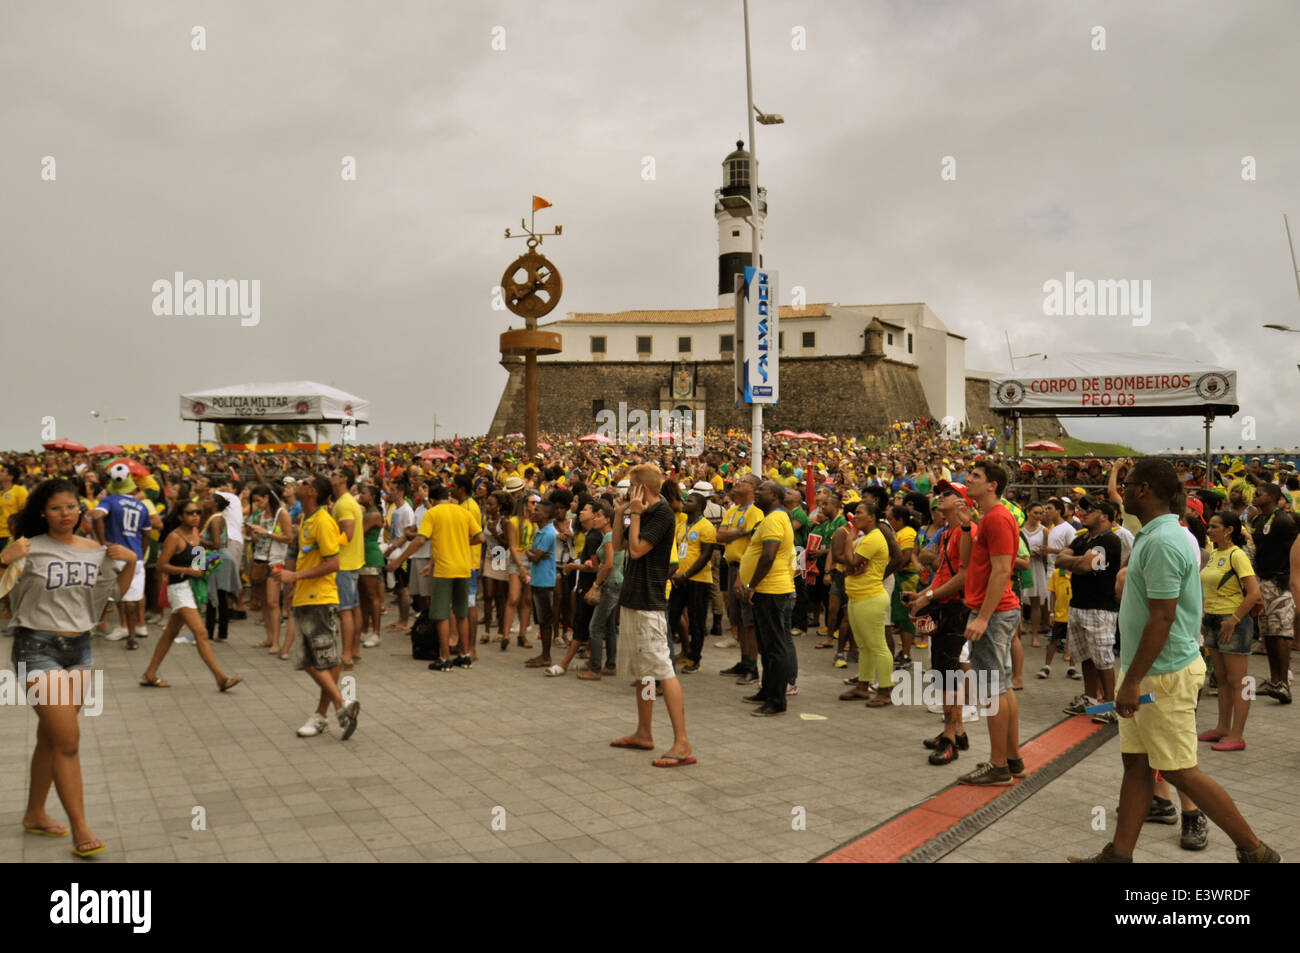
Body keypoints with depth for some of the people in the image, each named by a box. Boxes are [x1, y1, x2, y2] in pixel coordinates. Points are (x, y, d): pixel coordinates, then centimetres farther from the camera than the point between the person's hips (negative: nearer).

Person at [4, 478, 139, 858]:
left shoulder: (96, 551, 5)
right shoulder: (31, 550, -10)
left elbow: (118, 591, 18)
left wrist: (131, 562, 1)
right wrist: (5, 560, -30)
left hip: (80, 647, 5)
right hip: (38, 648, -5)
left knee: (50, 738, 16)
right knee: (68, 740, -9)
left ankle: (35, 815, 32)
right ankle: (80, 830, -3)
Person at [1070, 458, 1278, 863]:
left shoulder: (1161, 542, -21)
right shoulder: (1154, 536, 11)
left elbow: (1161, 618, -24)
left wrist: (1132, 681, -22)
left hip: (1164, 674, -10)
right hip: (1147, 670, 10)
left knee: (1178, 770, 0)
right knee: (1135, 763, 12)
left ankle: (1255, 851, 12)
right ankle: (1119, 854, 18)